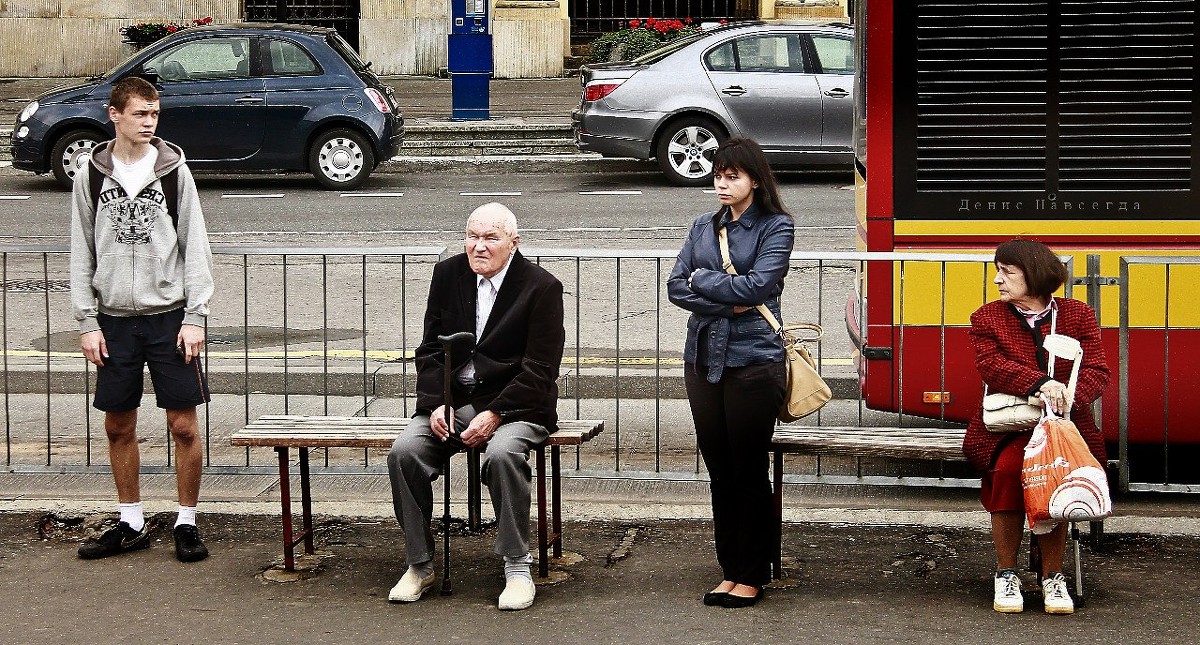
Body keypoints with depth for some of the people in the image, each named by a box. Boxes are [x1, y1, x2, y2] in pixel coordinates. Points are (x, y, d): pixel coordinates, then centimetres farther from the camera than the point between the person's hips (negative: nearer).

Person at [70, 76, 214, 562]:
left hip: (170, 316, -2)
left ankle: (187, 523, 10)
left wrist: (195, 317, -7)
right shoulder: (92, 176, 3)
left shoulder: (174, 171, -1)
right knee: (118, 426, 7)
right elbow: (82, 253, 6)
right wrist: (87, 322, 0)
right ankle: (132, 524, 20)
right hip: (114, 320, 2)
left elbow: (195, 248, 0)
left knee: (183, 425, -2)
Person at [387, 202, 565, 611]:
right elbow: (431, 350, 9)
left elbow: (539, 370, -9)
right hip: (451, 400, 4)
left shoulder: (542, 287, -5)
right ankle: (420, 566, -8)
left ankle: (517, 568, -21)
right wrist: (436, 404, -8)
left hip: (513, 405, -4)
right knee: (404, 452, -22)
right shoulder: (448, 275, 8)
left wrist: (494, 414, -19)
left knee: (502, 454, -35)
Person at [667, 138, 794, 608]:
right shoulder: (703, 227, 13)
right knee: (719, 471, 8)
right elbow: (676, 287, 4)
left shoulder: (776, 227, -1)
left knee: (750, 472, 0)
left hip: (753, 361, -5)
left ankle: (752, 577, 9)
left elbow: (757, 285, -15)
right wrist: (727, 304, -10)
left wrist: (703, 280, -3)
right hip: (704, 359, 5)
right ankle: (730, 570, 16)